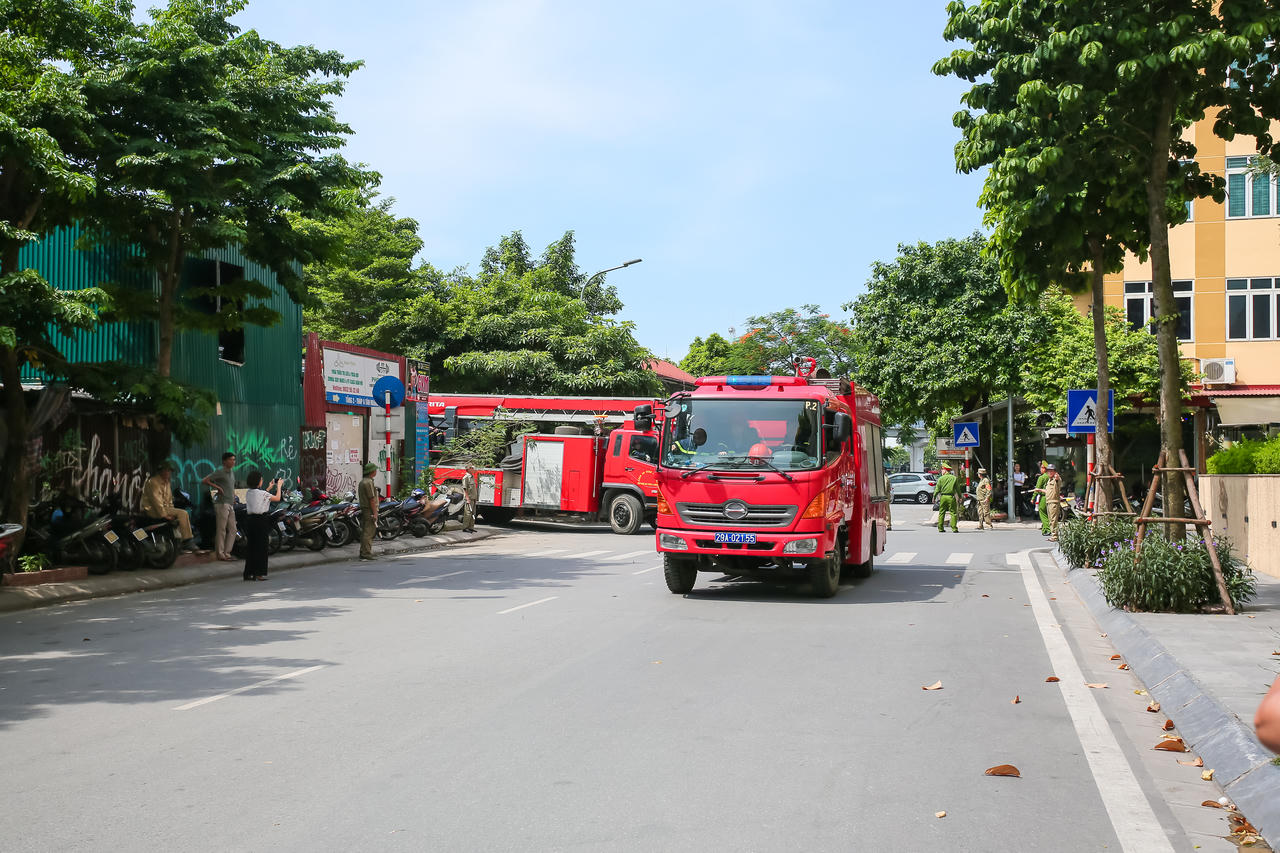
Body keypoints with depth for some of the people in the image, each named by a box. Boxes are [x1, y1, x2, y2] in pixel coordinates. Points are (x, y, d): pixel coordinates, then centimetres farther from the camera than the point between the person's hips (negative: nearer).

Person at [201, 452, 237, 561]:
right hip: (222, 504, -8)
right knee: (221, 529, -6)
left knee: (232, 530, 7)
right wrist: (217, 487, -17)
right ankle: (220, 554, -1)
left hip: (231, 505, 8)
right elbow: (204, 481, -12)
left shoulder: (232, 472, 19)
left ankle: (227, 553, 13)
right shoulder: (220, 472, -6)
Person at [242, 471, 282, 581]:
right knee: (261, 547, 0)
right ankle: (259, 573, -1)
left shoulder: (248, 493, 6)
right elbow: (277, 498, -2)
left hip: (249, 520, 6)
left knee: (250, 547, 10)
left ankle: (249, 573, 13)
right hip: (261, 521, -6)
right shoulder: (262, 493, -12)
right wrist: (279, 486, 11)